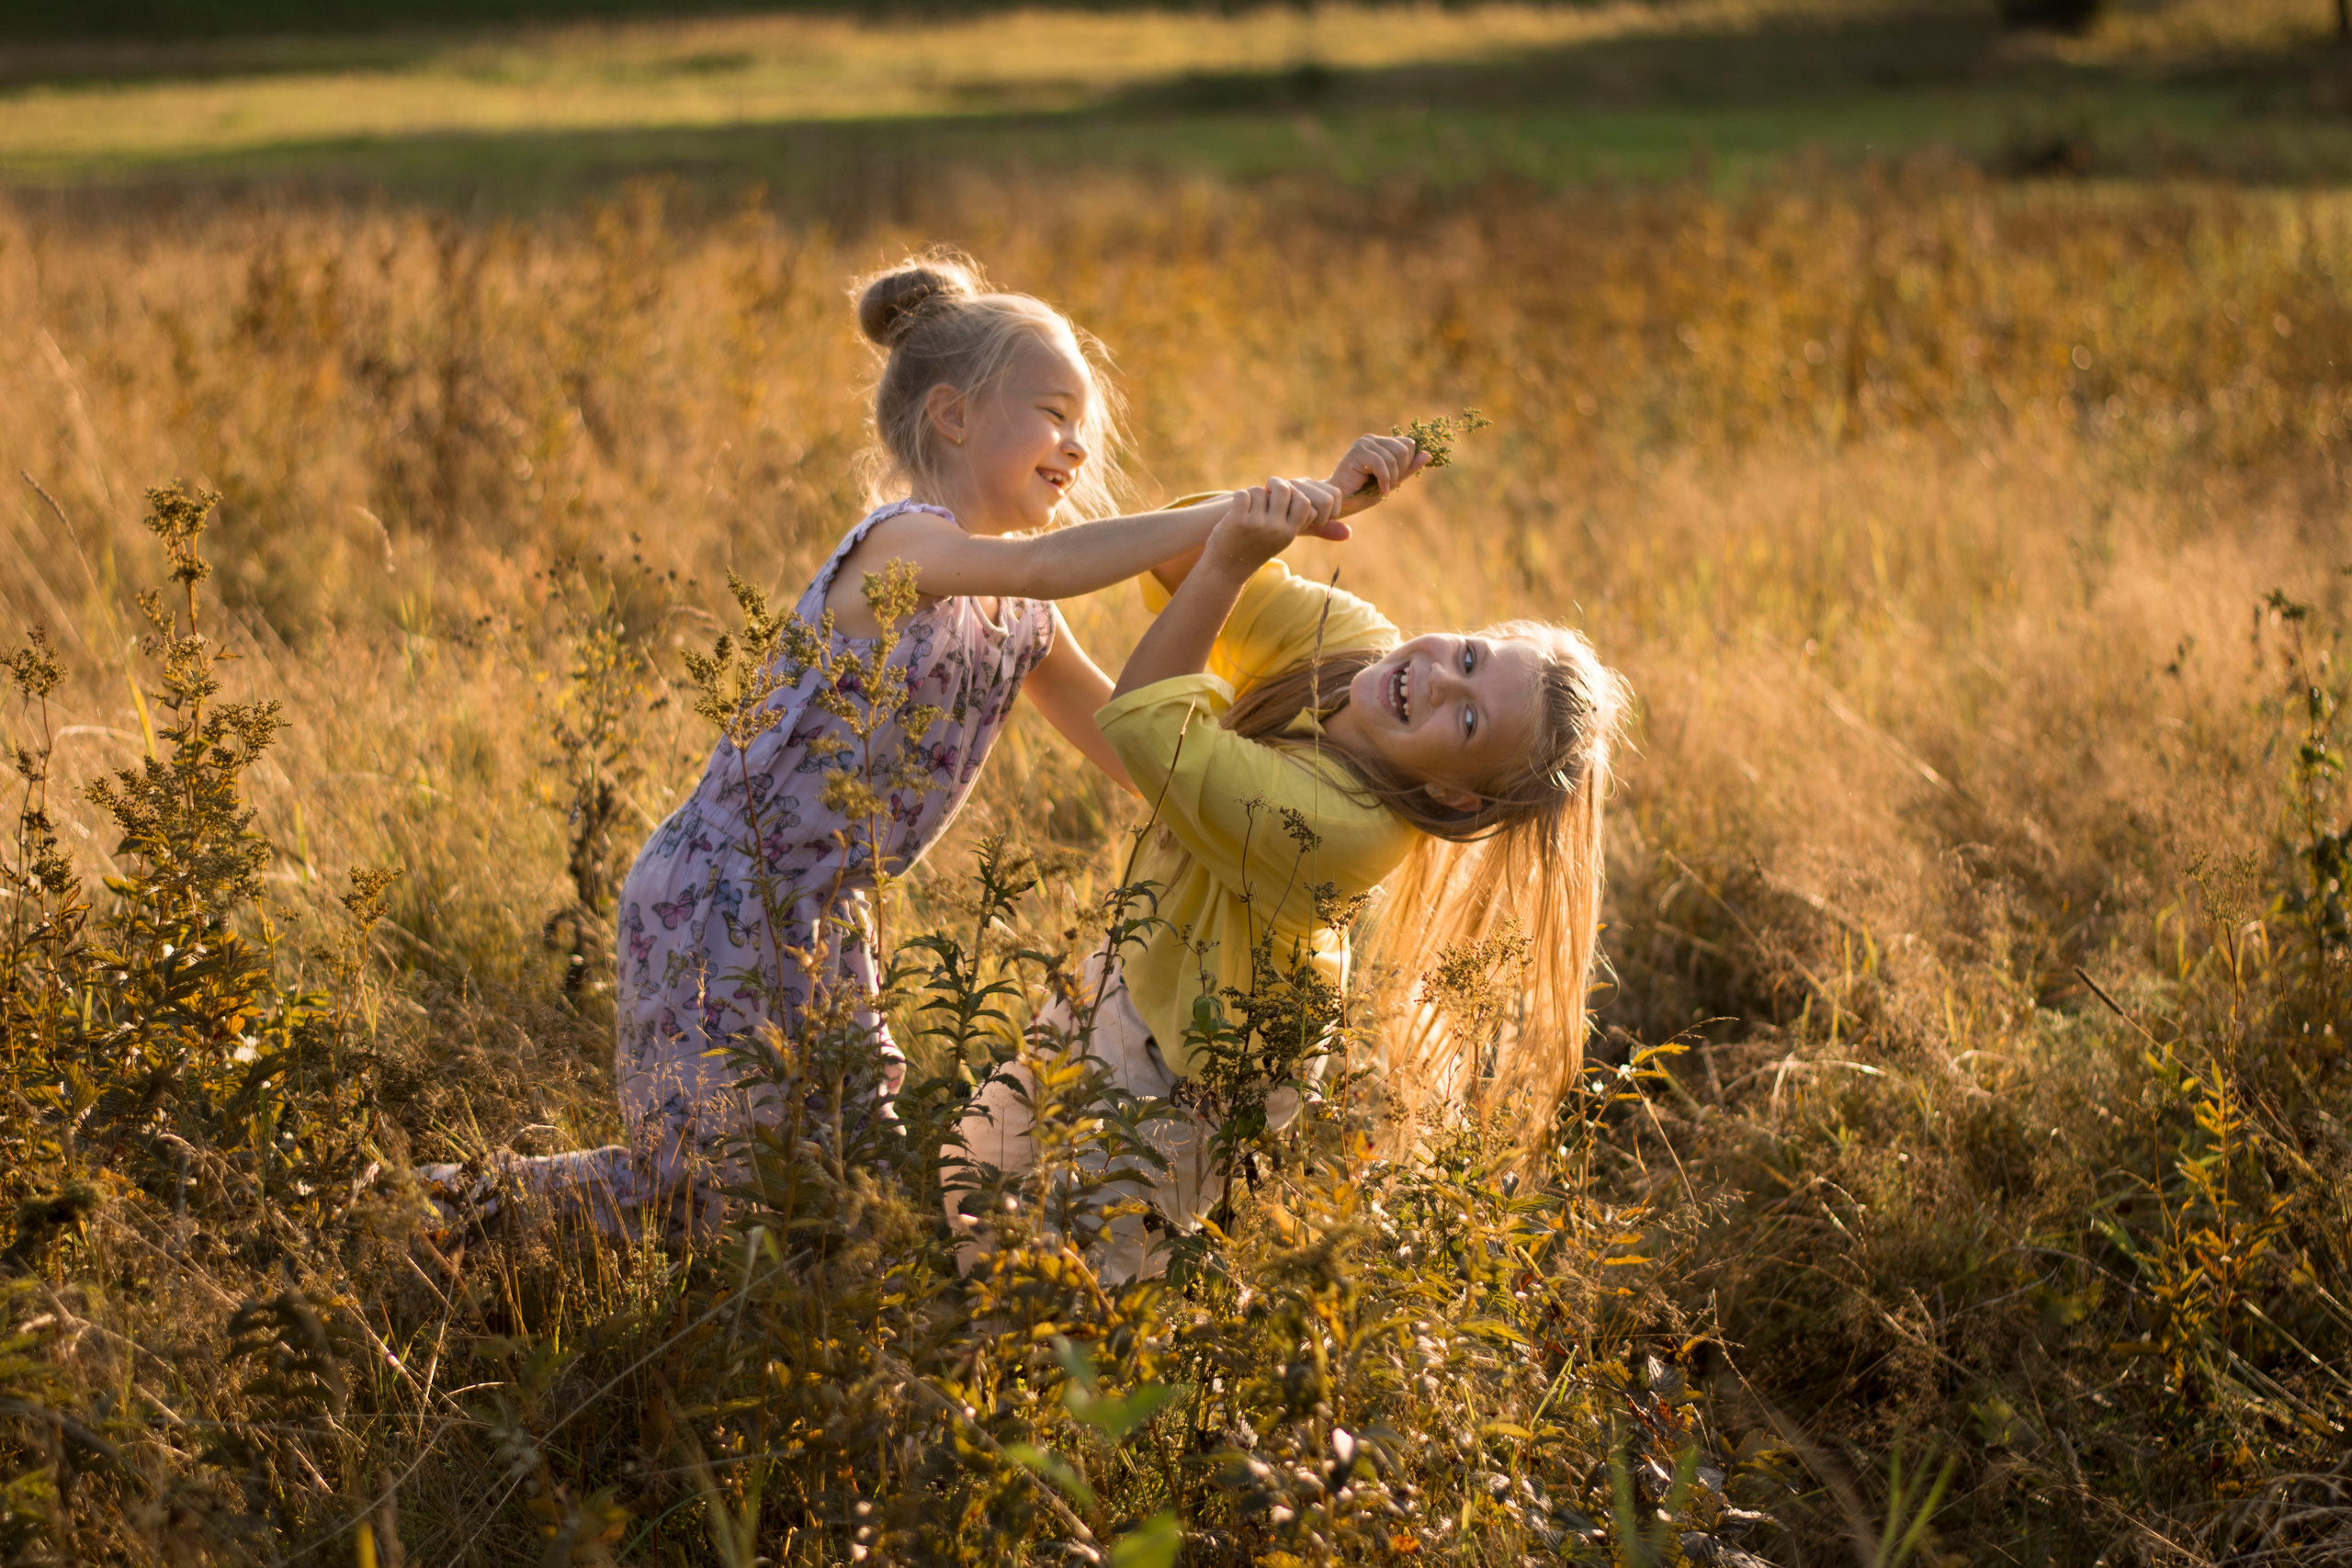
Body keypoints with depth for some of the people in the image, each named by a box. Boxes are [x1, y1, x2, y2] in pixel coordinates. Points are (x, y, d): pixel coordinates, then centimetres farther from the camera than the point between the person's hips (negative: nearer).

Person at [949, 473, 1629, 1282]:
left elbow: (1145, 725, -38)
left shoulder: (1339, 827, -42)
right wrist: (1285, 506, -30)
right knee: (980, 1155, 26)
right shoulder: (1346, 636, -20)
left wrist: (1231, 563, -40)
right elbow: (1177, 575, -11)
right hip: (1143, 970, 8)